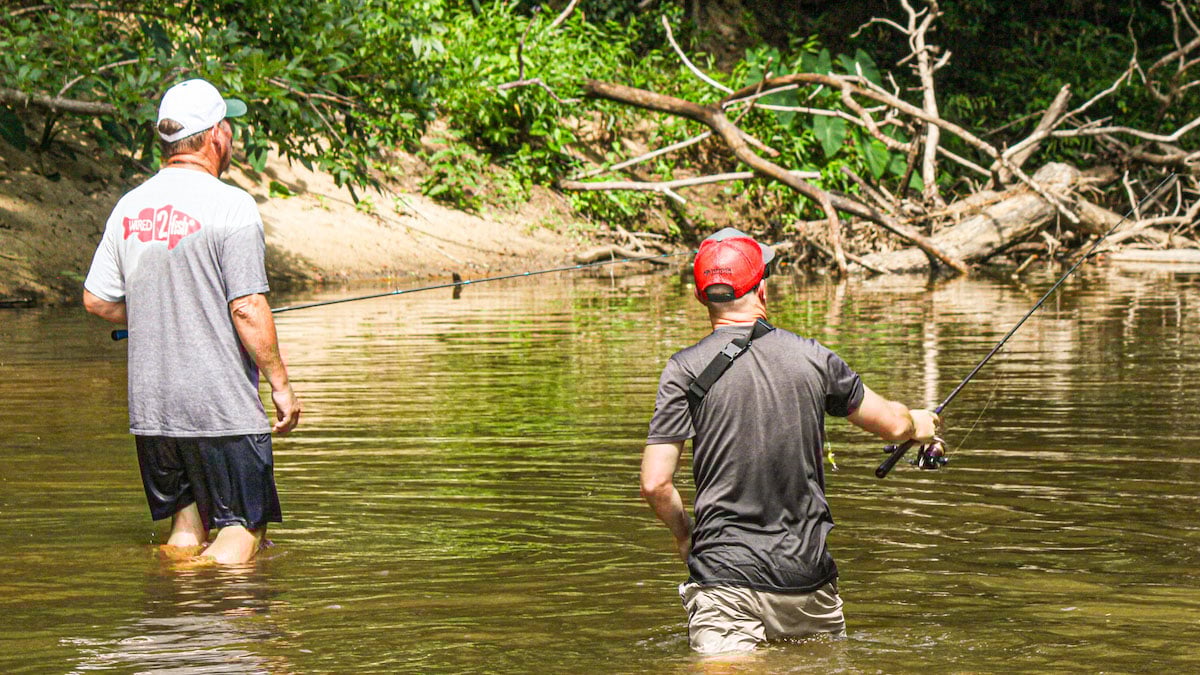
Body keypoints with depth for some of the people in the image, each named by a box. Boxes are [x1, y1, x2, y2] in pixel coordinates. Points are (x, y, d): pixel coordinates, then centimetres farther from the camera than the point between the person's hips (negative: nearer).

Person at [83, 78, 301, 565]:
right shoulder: (229, 205, -12)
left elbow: (97, 300, 11)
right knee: (243, 527, 0)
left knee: (186, 524, 17)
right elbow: (247, 310, -16)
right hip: (222, 408, -6)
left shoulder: (129, 207, 7)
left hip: (149, 409, 6)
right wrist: (281, 384, -6)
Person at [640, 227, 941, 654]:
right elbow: (893, 425, 18)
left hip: (725, 576, -2)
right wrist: (919, 425, 42)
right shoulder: (812, 358, 3)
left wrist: (683, 534, 13)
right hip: (806, 572, 2)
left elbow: (655, 485, -7)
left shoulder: (686, 370, -4)